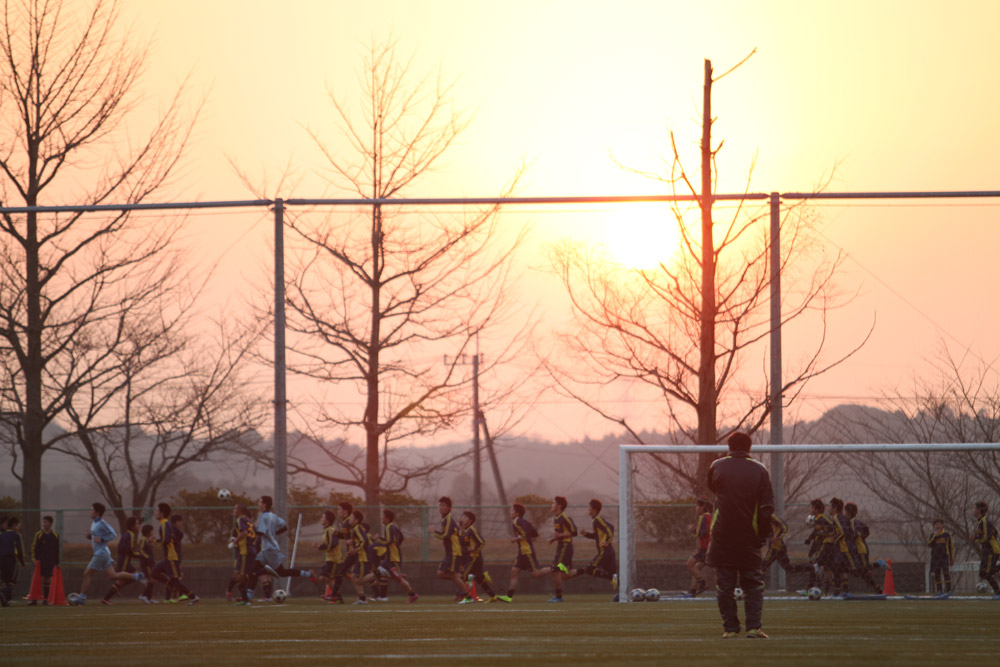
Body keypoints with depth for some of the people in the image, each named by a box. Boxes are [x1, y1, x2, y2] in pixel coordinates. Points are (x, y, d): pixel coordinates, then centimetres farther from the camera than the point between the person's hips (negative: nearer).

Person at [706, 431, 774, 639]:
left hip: (722, 536, 0)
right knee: (753, 583, 7)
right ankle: (754, 626, -5)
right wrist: (763, 536, 4)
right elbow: (767, 508, -3)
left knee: (725, 584, 5)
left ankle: (730, 627, 2)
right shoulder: (759, 471, -3)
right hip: (749, 540, 0)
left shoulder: (716, 467, 1)